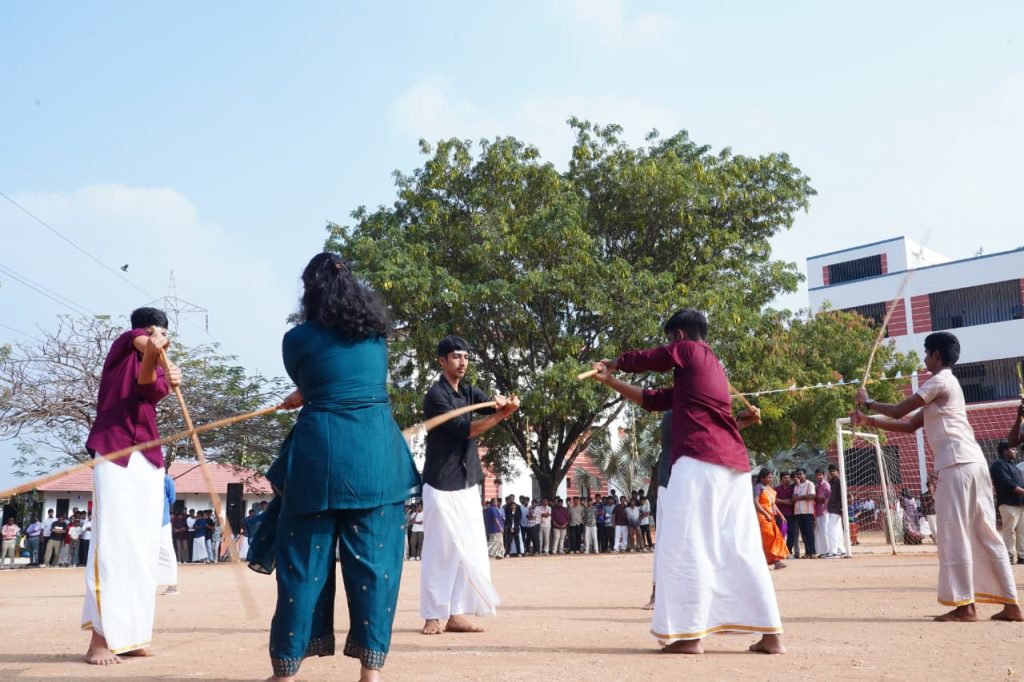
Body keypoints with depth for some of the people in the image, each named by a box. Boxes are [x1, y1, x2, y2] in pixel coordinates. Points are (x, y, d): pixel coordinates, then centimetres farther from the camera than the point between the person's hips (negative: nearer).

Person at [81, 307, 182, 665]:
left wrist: (167, 380, -33)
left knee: (143, 545, 1)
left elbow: (150, 392, -10)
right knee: (112, 540, -13)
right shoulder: (123, 346, 7)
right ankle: (100, 637, -14)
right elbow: (137, 340, -20)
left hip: (148, 457, 5)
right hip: (113, 452, -5)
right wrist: (151, 349, -43)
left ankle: (130, 633, 5)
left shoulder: (160, 365, 15)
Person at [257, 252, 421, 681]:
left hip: (320, 452, -2)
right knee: (373, 558, 5)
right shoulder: (375, 333, 12)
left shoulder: (297, 339, 2)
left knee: (304, 560, 6)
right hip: (378, 452, 2)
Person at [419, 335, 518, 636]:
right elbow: (464, 429, -22)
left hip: (467, 483, 8)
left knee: (470, 550, 5)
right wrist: (501, 414, -30)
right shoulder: (436, 395, -12)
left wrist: (504, 402, -27)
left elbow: (498, 406, -4)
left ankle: (456, 614, 9)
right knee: (440, 550, -4)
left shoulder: (468, 391, 11)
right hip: (441, 484, -7)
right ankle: (432, 616, 3)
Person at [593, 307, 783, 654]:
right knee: (741, 547, 8)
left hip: (701, 461, -9)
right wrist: (610, 381, 31)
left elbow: (642, 359, 13)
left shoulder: (688, 350, 4)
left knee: (684, 545, -4)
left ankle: (690, 634, -3)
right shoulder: (710, 366, 29)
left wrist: (613, 363, 34)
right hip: (733, 463, 9)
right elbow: (654, 400, 29)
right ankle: (771, 634, 7)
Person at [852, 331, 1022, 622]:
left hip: (957, 465, -10)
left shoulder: (939, 381, -4)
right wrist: (870, 421, 20)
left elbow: (899, 411, -5)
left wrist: (868, 403, 12)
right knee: (985, 535, 8)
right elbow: (910, 425, 24)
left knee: (953, 536, -6)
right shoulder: (944, 384, 25)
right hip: (973, 463, 10)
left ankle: (964, 605, -6)